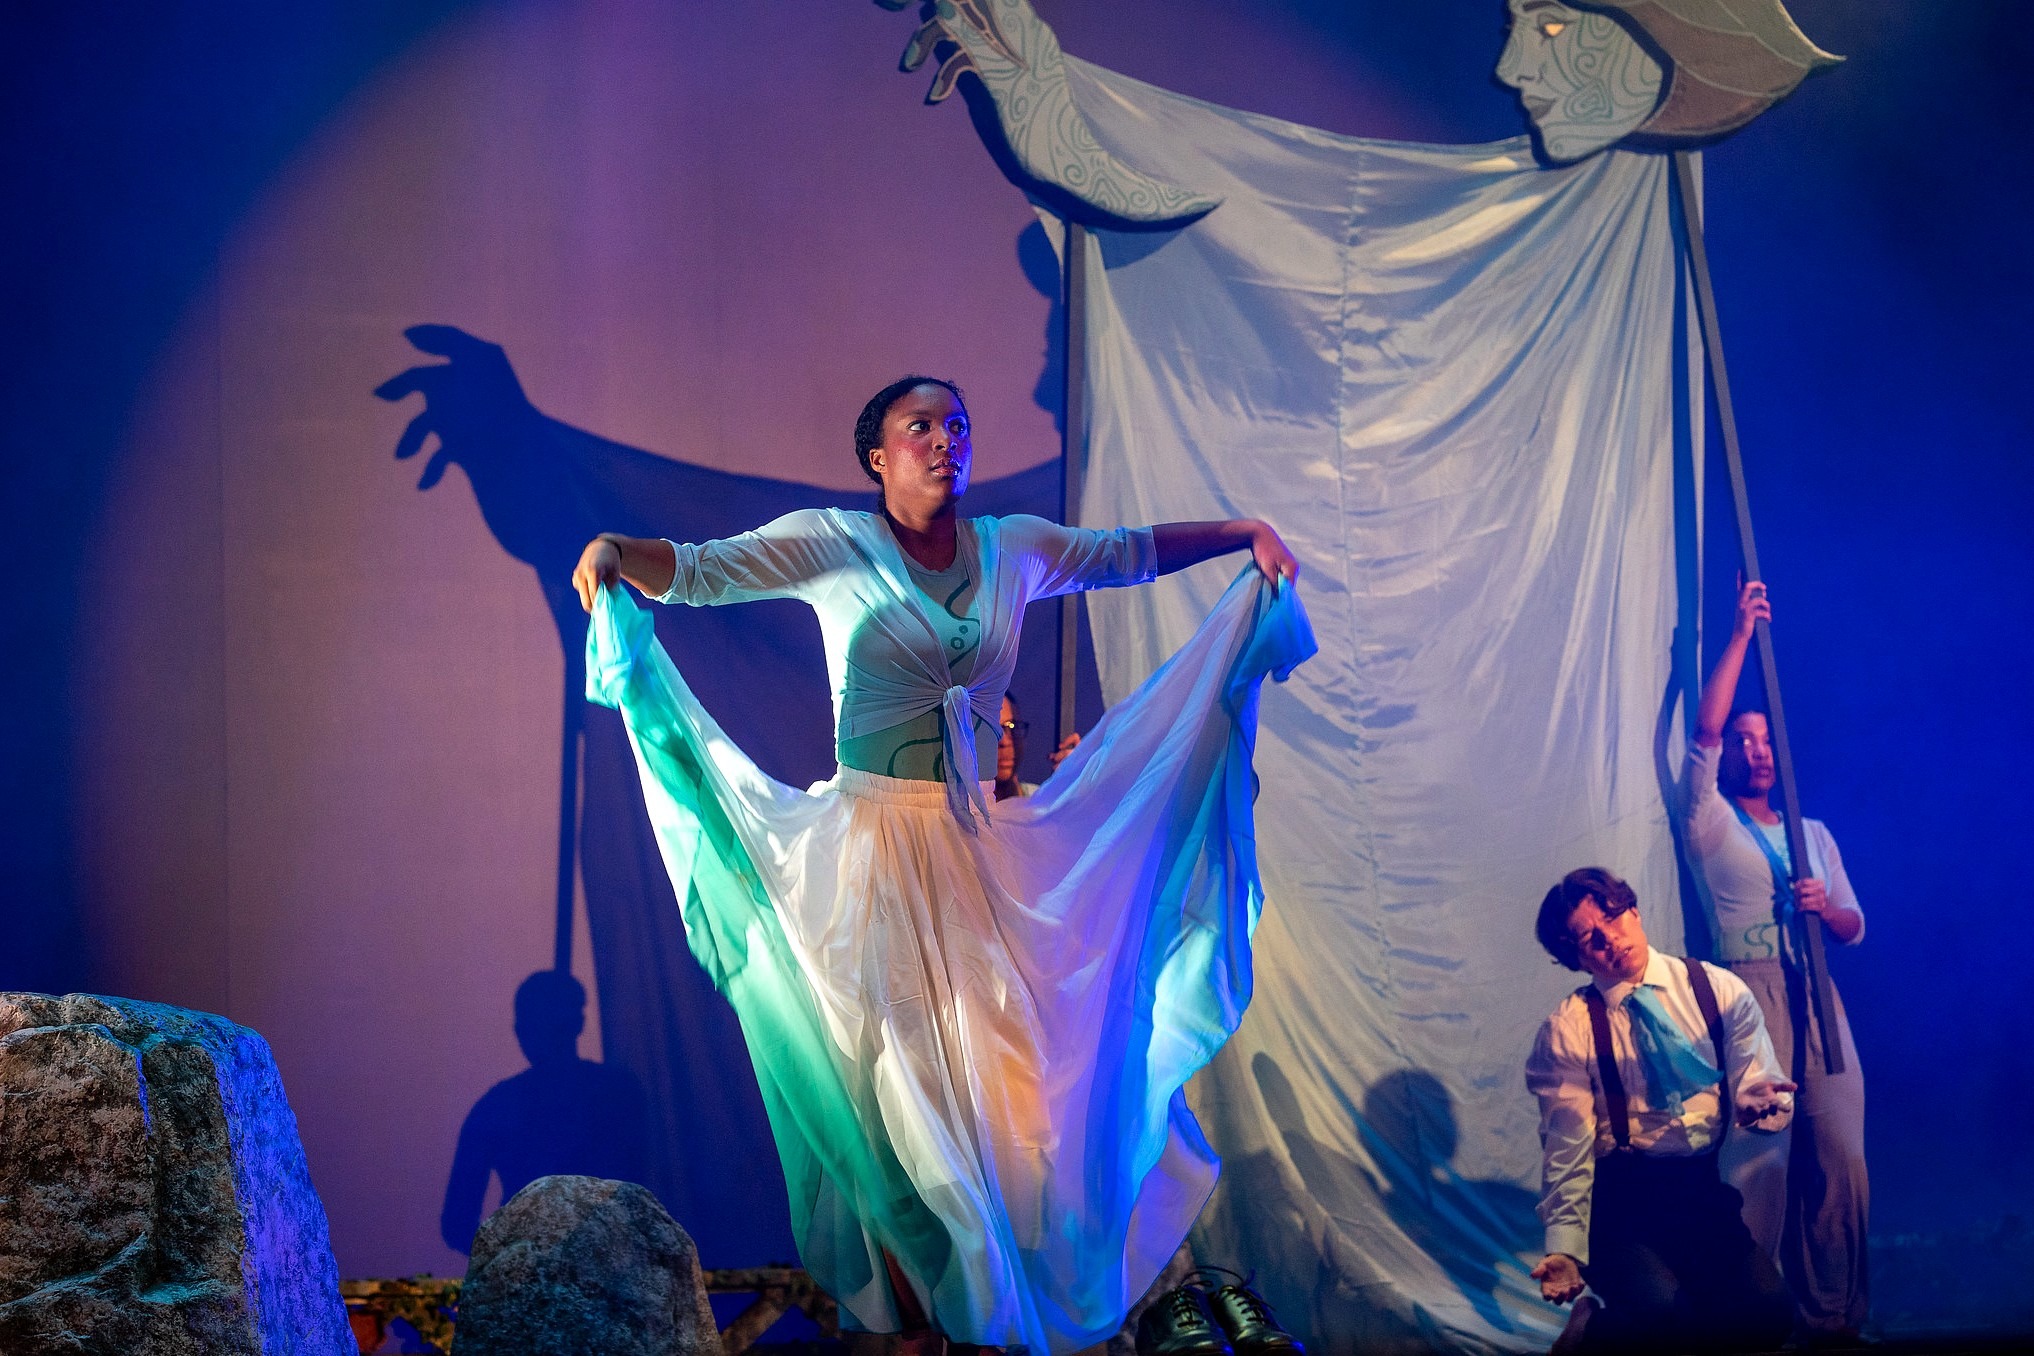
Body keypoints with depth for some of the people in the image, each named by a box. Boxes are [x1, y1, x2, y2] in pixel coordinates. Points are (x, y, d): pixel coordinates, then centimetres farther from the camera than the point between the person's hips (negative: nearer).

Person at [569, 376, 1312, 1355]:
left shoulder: (1015, 548, 7)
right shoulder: (833, 545, -6)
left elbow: (1132, 551, 20)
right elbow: (699, 572, -15)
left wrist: (1245, 533, 12)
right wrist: (617, 551, -34)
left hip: (983, 851, 4)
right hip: (873, 846, -4)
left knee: (994, 1077, 4)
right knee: (896, 1082, 0)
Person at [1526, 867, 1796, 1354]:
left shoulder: (1719, 990, 5)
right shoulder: (1567, 1030, -3)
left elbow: (1756, 1084, 2)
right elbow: (1567, 1149, -5)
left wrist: (1757, 1100, -24)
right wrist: (1564, 1248, -17)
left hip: (1706, 1195, 3)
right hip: (1620, 1204, -3)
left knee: (1765, 1307, -25)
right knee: (1658, 1308, -32)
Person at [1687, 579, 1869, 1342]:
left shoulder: (1814, 836, 22)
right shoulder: (1711, 825, 8)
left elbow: (1854, 929, 18)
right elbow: (1705, 727, -6)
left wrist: (1825, 907, -6)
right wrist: (1742, 633, -6)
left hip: (1817, 999, 4)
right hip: (1747, 994, -4)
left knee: (1840, 1158, -3)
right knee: (1759, 1162, -10)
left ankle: (1833, 1317, 5)